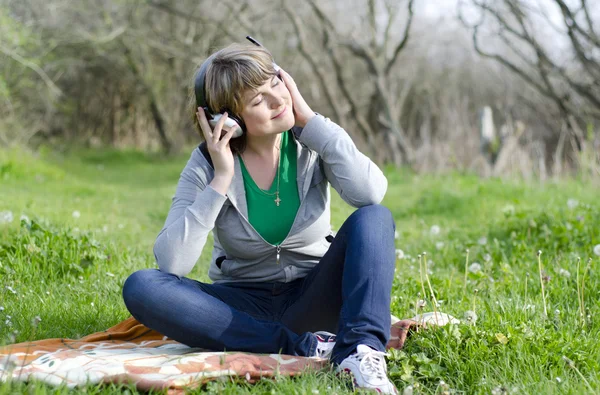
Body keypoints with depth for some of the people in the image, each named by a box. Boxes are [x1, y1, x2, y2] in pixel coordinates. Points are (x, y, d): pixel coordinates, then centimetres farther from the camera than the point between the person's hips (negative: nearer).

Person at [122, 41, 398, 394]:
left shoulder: (312, 141, -7)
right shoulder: (209, 163, -10)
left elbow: (371, 193, -29)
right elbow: (172, 263, -21)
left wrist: (310, 119, -22)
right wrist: (221, 180, -23)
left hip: (312, 298, 0)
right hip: (245, 304, 1)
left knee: (373, 218, -25)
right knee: (142, 288, -26)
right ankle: (305, 347, -28)